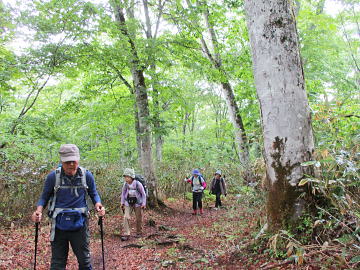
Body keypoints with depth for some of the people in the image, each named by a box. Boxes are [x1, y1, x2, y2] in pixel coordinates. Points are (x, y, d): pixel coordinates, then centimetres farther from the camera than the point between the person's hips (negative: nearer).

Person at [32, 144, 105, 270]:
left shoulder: (87, 175, -5)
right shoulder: (53, 176, -8)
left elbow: (94, 194, 8)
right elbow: (44, 197, 4)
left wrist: (98, 204, -13)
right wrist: (39, 210, -15)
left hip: (79, 223, 0)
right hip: (59, 224, 0)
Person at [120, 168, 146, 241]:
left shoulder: (138, 184, -19)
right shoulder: (125, 184, -10)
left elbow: (143, 194, -8)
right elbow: (123, 193, 8)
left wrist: (144, 203, -8)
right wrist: (122, 203, 8)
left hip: (137, 203, -2)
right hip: (128, 203, 2)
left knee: (138, 219, 7)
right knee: (126, 217, -11)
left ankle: (139, 233, 28)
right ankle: (126, 234, -8)